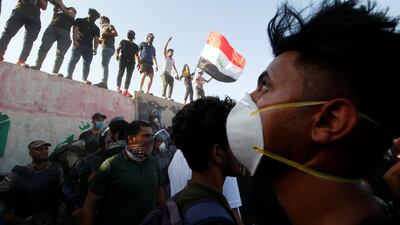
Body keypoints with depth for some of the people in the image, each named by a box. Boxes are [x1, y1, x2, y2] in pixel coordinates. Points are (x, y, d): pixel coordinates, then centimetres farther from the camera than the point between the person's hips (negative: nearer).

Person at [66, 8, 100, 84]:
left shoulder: (96, 28, 23)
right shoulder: (79, 21, 14)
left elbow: (96, 39, 11)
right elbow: (75, 30, -1)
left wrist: (95, 48, -7)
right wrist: (74, 40, -19)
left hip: (89, 47, 3)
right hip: (78, 44, -3)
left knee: (87, 63, -8)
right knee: (74, 59, -17)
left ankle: (84, 79, -12)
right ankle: (69, 75, -23)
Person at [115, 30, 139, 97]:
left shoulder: (135, 46, 25)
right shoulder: (123, 41, 20)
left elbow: (137, 55, 18)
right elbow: (118, 49, 9)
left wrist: (138, 62, 1)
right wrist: (117, 54, -12)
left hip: (131, 61, 2)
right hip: (123, 59, -2)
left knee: (129, 76, -9)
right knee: (121, 72, -15)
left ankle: (125, 90, -15)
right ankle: (118, 87, -20)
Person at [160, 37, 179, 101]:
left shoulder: (173, 60, 24)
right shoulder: (165, 57, 9)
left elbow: (174, 68, 18)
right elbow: (164, 48, -2)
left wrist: (176, 74, 3)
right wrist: (168, 40, -5)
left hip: (169, 74, 6)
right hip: (164, 73, -6)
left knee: (171, 85, -7)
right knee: (165, 83, -23)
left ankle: (169, 97, -10)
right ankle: (163, 96, -28)